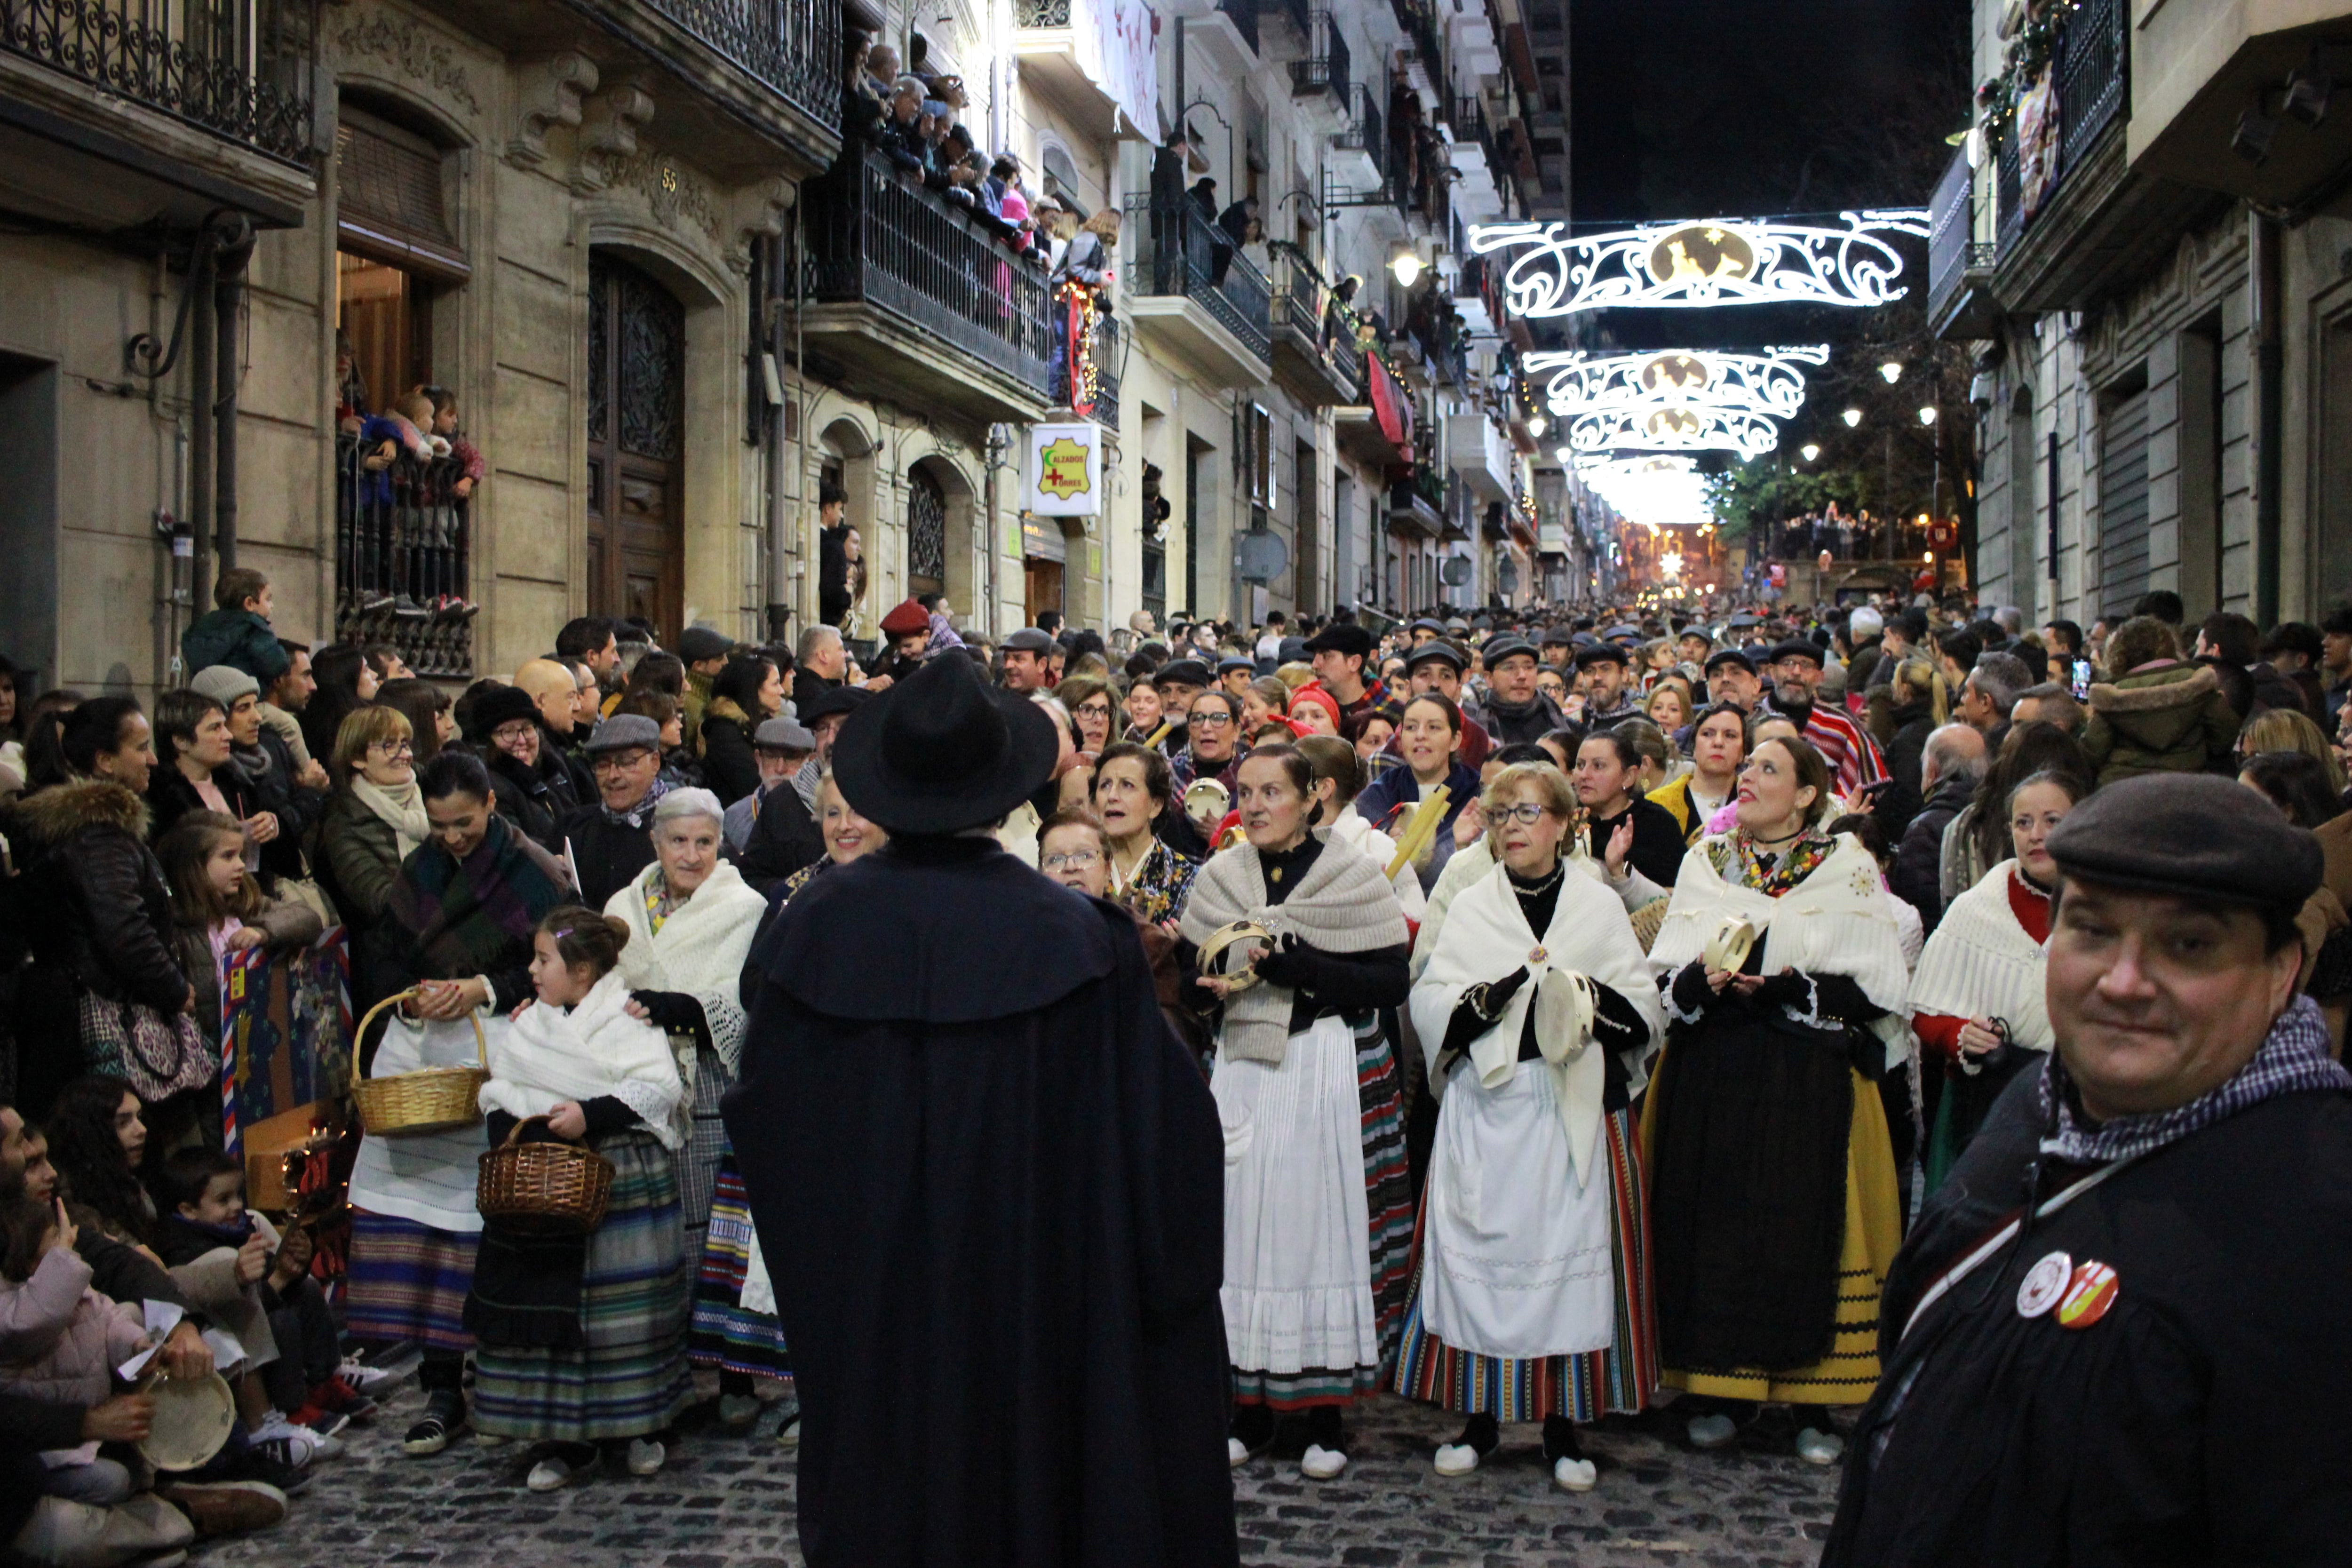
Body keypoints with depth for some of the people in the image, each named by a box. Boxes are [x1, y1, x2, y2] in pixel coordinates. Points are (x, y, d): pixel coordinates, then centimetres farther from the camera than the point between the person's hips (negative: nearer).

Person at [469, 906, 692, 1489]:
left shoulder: (627, 1019, -5)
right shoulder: (529, 1024, 13)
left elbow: (658, 1087, -14)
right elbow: (496, 1091, 14)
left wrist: (592, 1114, -21)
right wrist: (507, 1123, -6)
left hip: (621, 1185, -5)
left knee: (621, 1308, 2)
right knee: (544, 1306, 3)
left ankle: (628, 1429, 17)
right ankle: (561, 1440, 14)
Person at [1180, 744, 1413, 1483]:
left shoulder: (1354, 880, -3)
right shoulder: (1219, 879, 10)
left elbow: (1391, 982, -10)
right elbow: (1198, 973, 17)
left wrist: (1289, 965, -18)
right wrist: (1217, 986, -7)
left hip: (1329, 1073, -3)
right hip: (1242, 1070, 4)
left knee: (1324, 1224, -3)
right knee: (1242, 1226, 2)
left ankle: (1327, 1414, 9)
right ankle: (1252, 1408, 13)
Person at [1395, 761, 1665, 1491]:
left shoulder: (1600, 905, 10)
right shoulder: (1470, 906, 12)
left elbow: (1647, 1009, 4)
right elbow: (1429, 1002, 2)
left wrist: (1588, 996, -14)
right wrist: (1492, 992, -15)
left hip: (1578, 1103, -1)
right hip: (1486, 1102, 1)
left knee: (1572, 1246, -2)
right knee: (1480, 1247, 0)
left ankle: (1563, 1425, 7)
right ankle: (1480, 1416, 11)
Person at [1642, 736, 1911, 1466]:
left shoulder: (1847, 869, 2)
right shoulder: (1704, 862, 12)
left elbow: (1877, 992, -5)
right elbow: (1665, 977, 9)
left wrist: (1787, 988, -17)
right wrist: (1702, 980, -12)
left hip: (1809, 1085, -3)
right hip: (1710, 1081, 3)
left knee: (1806, 1231, -4)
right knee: (1714, 1227, 2)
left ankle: (1813, 1403, 7)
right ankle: (1720, 1388, 14)